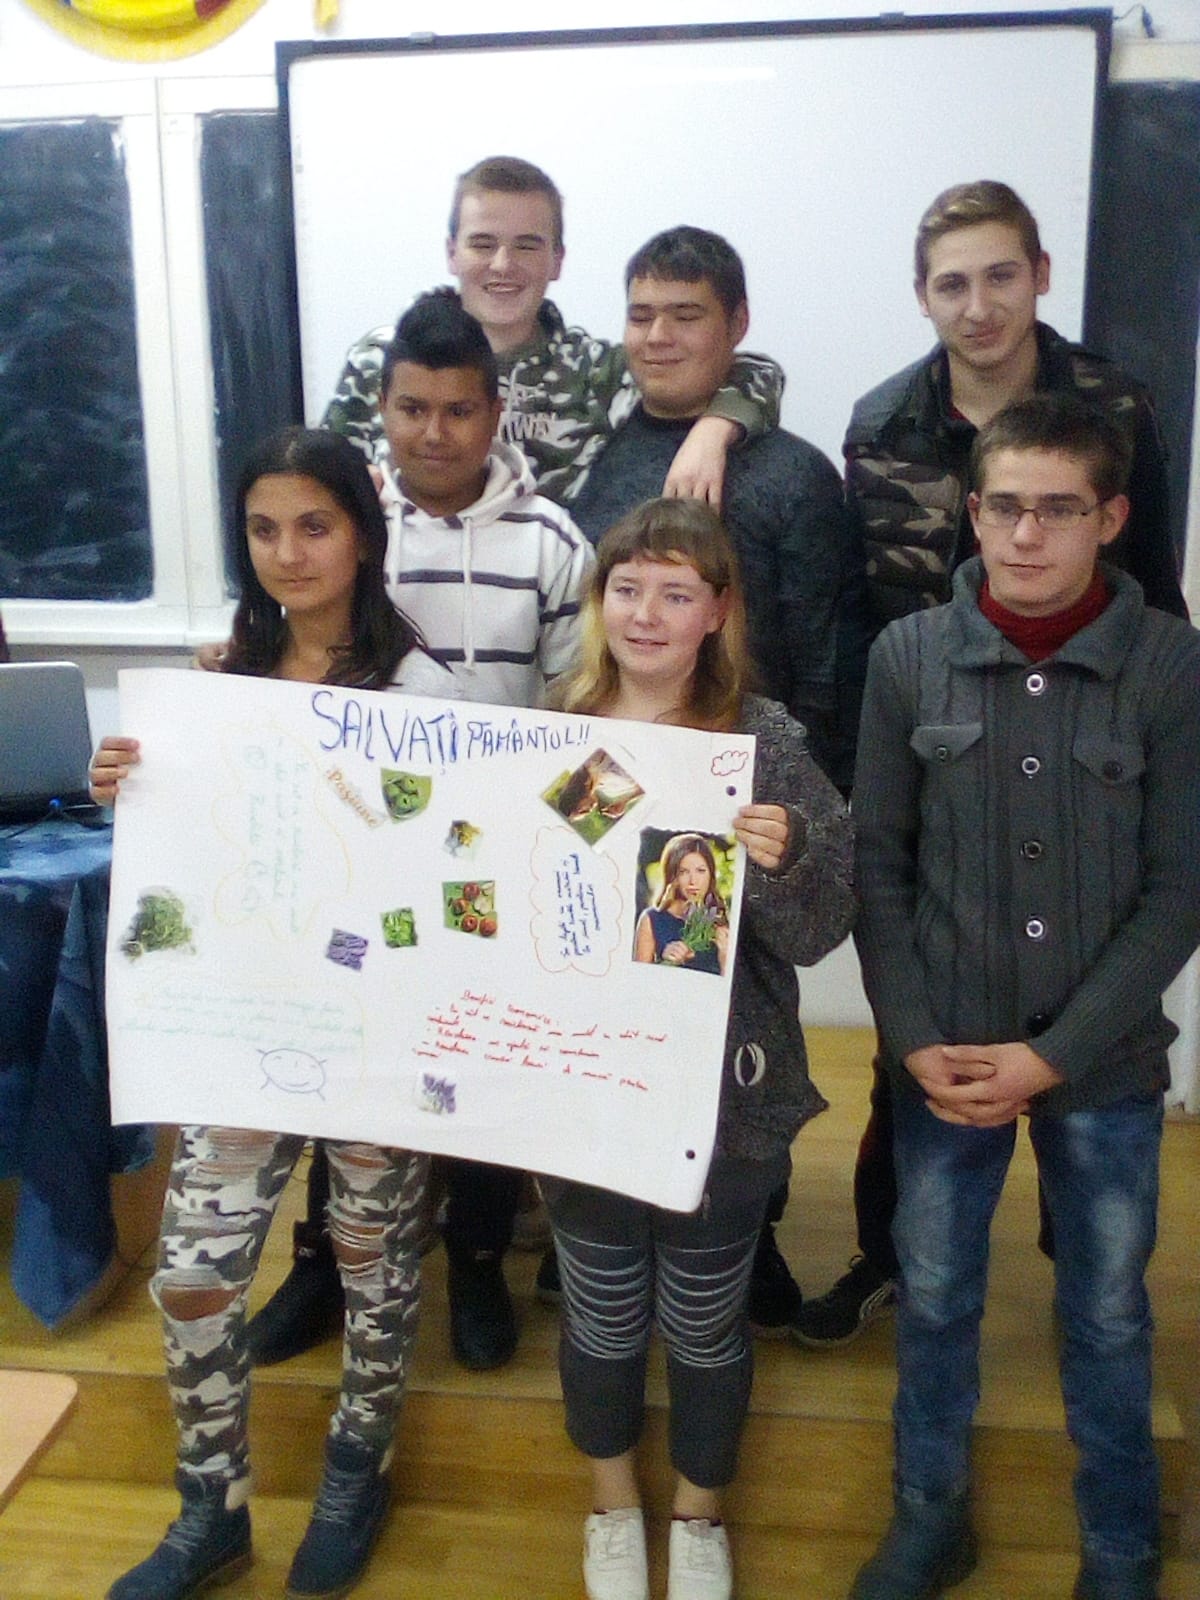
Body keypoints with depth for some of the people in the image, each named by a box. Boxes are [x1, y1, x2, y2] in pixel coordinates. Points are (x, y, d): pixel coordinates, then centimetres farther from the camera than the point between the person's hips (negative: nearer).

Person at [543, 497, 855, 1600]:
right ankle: (613, 1506, 47)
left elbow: (819, 931, -10)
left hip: (721, 1094, -1)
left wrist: (780, 863, -29)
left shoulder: (768, 744, -9)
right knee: (602, 1312, 19)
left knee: (706, 1322, 17)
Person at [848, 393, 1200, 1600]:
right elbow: (876, 864, -1)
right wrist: (917, 1040, -9)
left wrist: (1053, 1054, -12)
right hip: (941, 1058, 1)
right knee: (931, 1301, 16)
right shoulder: (907, 656, -5)